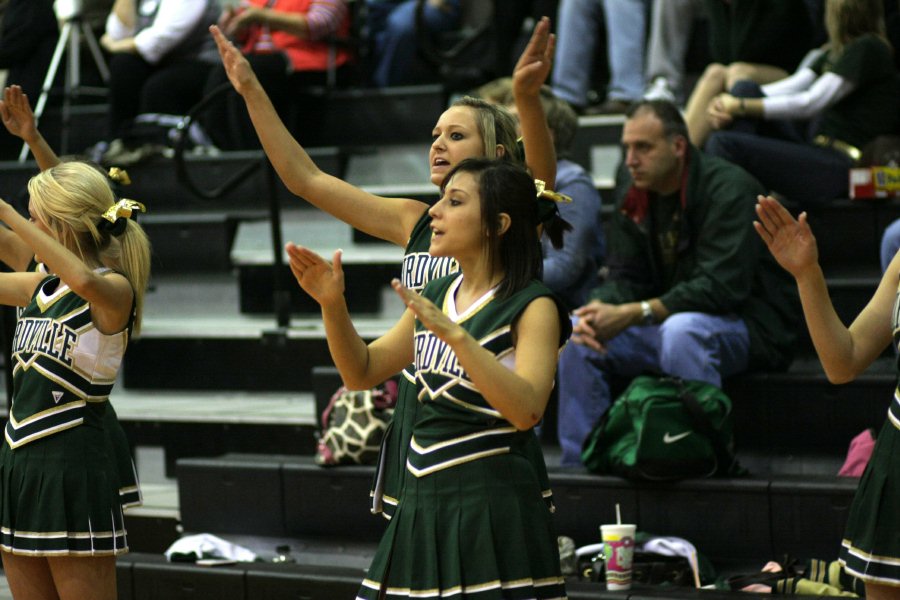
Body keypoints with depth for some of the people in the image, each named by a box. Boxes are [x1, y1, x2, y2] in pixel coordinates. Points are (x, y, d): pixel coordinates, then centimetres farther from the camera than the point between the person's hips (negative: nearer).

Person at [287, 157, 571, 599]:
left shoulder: (532, 307, -8)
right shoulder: (435, 295, 13)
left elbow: (526, 409, -23)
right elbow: (361, 372, 17)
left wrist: (454, 334, -31)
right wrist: (332, 304, 1)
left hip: (492, 508, -7)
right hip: (423, 503, 7)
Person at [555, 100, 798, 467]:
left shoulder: (728, 188, -19)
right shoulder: (631, 189, 4)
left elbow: (723, 286, -28)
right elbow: (625, 278, 4)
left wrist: (635, 314, -32)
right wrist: (600, 309, -21)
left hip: (748, 326, -7)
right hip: (665, 322, 7)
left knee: (681, 330, -38)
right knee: (575, 334, -10)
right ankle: (578, 466, -6)